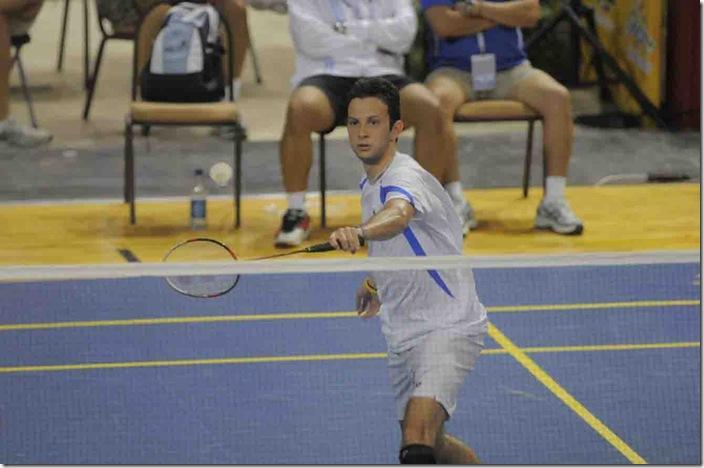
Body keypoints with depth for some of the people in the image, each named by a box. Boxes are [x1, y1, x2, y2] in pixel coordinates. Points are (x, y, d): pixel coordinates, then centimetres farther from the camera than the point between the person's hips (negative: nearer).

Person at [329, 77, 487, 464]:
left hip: (447, 327, -10)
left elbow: (398, 215, -46)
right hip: (402, 336, 10)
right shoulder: (370, 185, 10)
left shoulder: (405, 178, -19)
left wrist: (358, 232, -65)